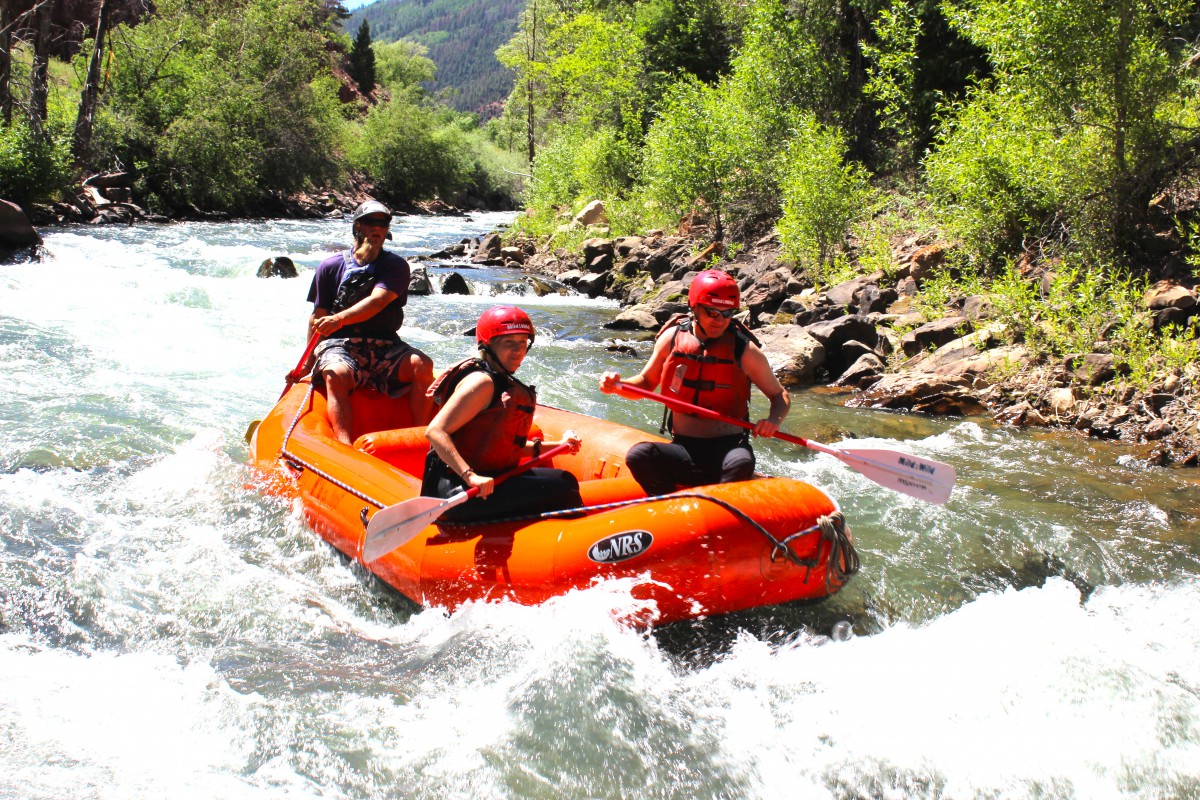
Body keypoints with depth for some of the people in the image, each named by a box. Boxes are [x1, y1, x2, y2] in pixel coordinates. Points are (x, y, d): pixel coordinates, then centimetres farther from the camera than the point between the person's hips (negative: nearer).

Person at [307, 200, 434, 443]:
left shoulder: (396, 266, 7)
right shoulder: (331, 266, 10)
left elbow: (377, 301, -12)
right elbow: (318, 318, 10)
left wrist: (340, 319, -30)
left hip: (385, 346, 1)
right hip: (340, 344, -1)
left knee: (422, 365, -27)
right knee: (336, 376, -35)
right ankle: (346, 448, -48)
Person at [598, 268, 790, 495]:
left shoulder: (744, 349, -4)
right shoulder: (672, 337, 2)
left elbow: (781, 396, 4)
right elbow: (646, 383, 15)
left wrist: (774, 419, -19)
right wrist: (617, 385, -6)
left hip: (727, 449, -2)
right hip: (684, 452, 2)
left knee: (742, 462, -36)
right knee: (638, 455, -26)